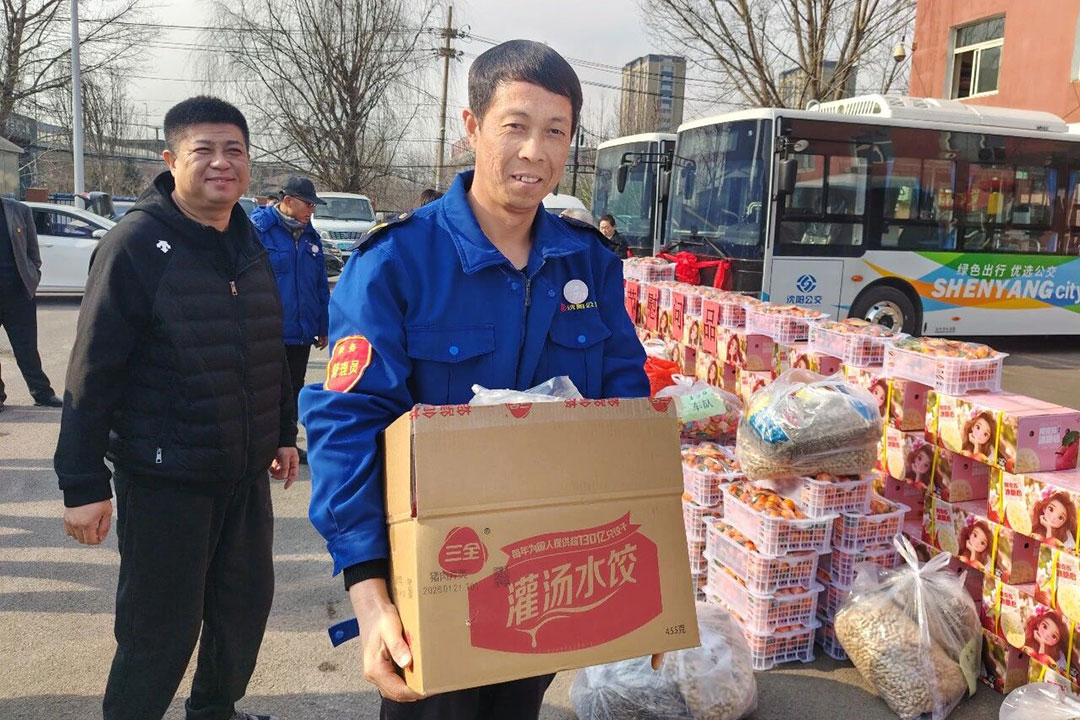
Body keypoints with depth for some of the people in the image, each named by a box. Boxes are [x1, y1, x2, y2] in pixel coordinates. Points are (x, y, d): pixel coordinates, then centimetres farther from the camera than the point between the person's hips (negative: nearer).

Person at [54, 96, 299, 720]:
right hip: (163, 477, -6)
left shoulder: (251, 246, 8)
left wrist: (284, 432, 18)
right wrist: (83, 482, -15)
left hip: (245, 471, 7)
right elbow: (94, 372, -14)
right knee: (161, 627, 4)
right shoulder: (137, 245, -13)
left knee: (247, 599, 17)